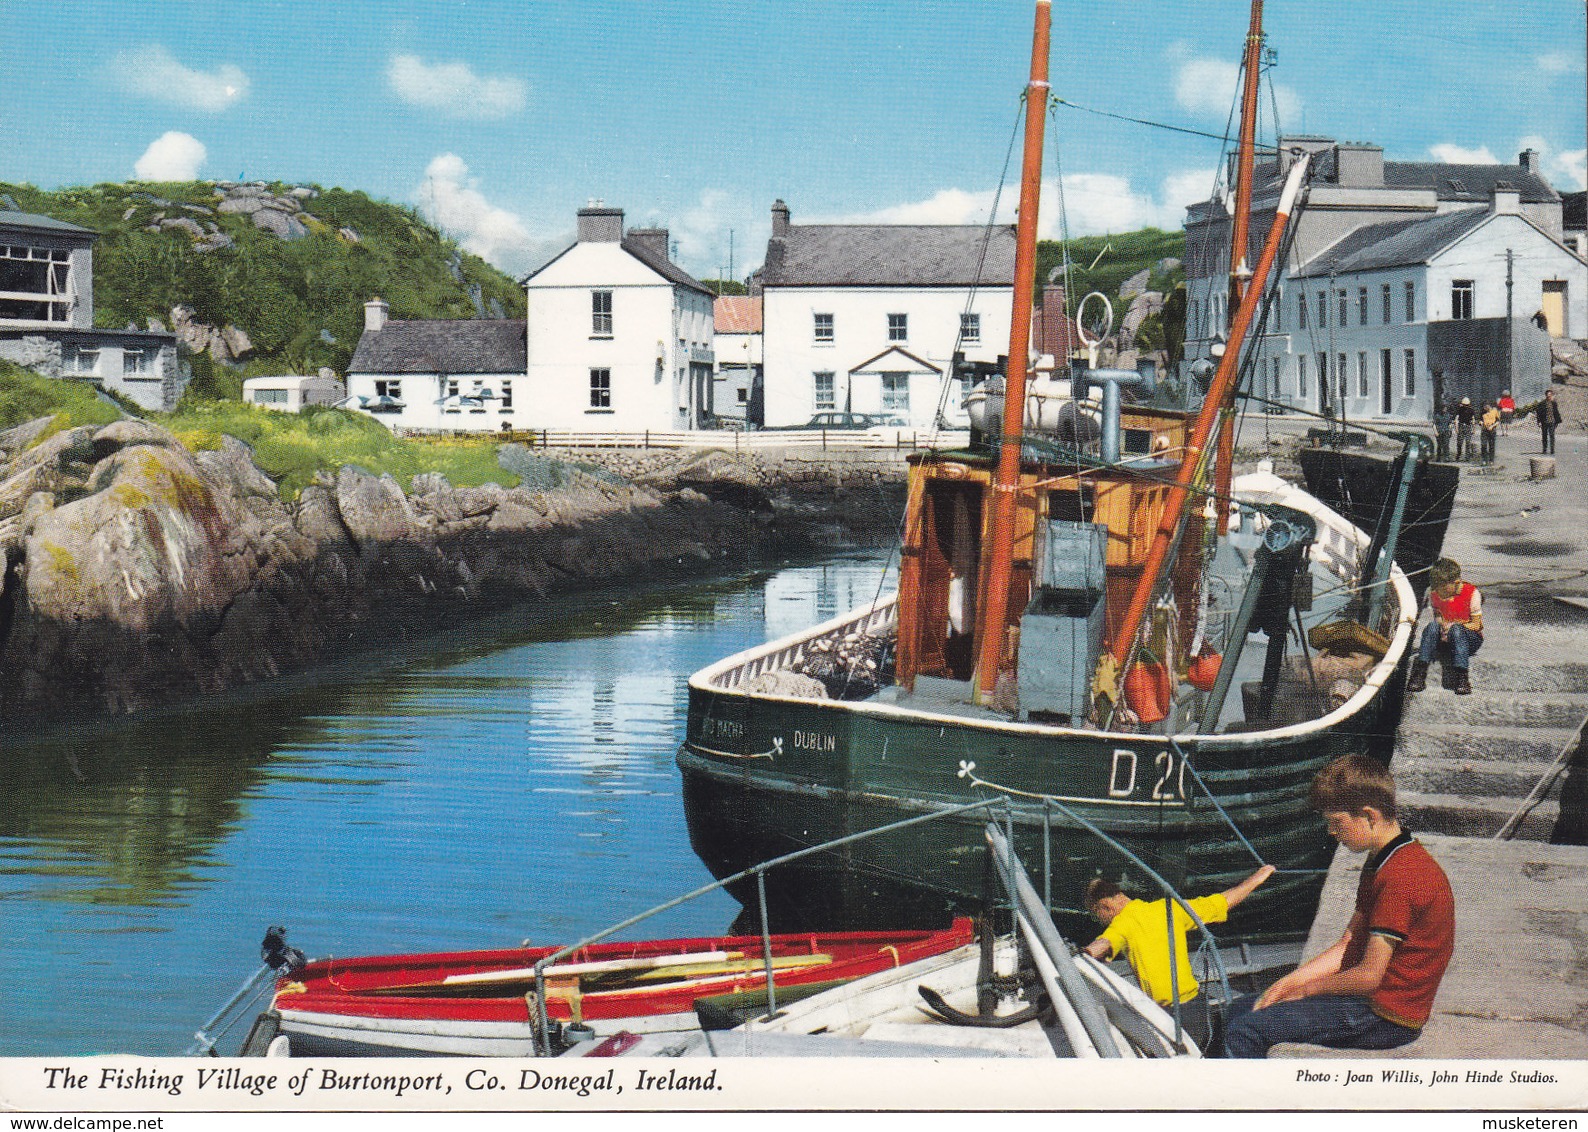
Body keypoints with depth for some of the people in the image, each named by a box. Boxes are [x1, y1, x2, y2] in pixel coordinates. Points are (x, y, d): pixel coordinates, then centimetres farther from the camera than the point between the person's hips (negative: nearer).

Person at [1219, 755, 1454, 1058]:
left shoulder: (1400, 878, -21)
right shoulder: (1380, 864, 15)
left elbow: (1369, 975, -22)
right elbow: (1347, 947, 15)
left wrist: (1306, 988, -6)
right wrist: (1288, 983, 3)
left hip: (1388, 1018, -11)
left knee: (1244, 1033, -18)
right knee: (1240, 1008, 14)